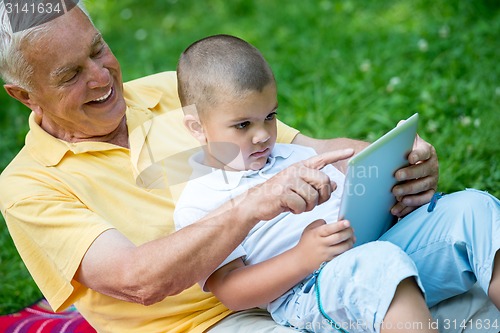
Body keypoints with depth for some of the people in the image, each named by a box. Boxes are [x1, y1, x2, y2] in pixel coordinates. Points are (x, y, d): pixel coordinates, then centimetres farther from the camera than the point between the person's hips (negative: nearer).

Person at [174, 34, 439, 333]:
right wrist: (303, 258, -20)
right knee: (382, 265, -39)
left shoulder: (297, 156, 25)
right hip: (303, 291, -7)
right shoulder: (197, 204, 4)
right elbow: (229, 292, -5)